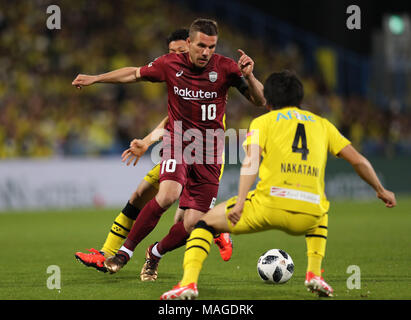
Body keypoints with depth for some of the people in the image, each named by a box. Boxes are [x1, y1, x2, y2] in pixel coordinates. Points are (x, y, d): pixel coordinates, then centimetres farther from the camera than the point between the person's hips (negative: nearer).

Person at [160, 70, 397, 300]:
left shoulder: (263, 122, 14)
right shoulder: (321, 124, 22)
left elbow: (251, 162, -4)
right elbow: (359, 161, 20)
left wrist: (240, 202, -13)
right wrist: (381, 190, 35)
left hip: (269, 205, -3)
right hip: (308, 216, 3)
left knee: (205, 223, 18)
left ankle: (189, 283, -4)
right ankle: (314, 273, 20)